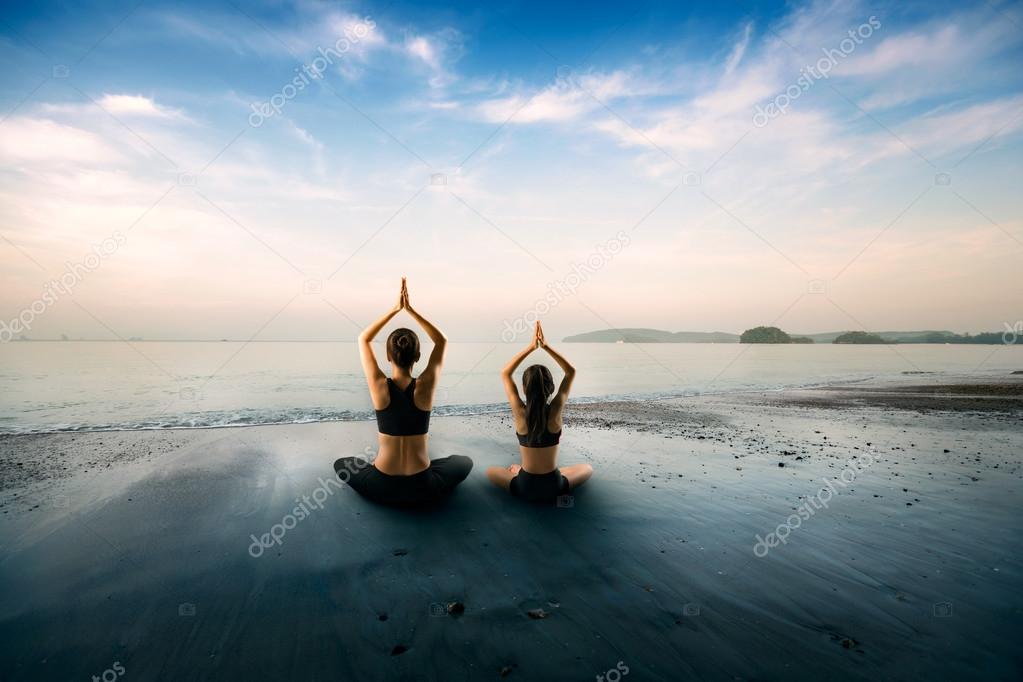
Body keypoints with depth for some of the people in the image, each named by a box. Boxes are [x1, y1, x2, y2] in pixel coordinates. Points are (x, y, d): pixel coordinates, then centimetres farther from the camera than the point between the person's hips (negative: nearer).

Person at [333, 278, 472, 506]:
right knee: (465, 462, 28)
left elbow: (363, 339, 3)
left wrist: (395, 309, -1)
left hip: (382, 487, 1)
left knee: (341, 464, 30)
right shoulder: (425, 386, -14)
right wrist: (410, 310, -4)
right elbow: (441, 341, 2)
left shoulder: (380, 387, -14)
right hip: (422, 489, 0)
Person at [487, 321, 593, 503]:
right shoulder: (555, 411, -16)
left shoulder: (520, 412, -17)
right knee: (587, 469, 29)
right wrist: (546, 346, -14)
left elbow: (505, 374, -5)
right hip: (554, 486, 0)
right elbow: (571, 371, -5)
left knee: (490, 471, 27)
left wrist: (530, 347, -10)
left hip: (524, 488, 1)